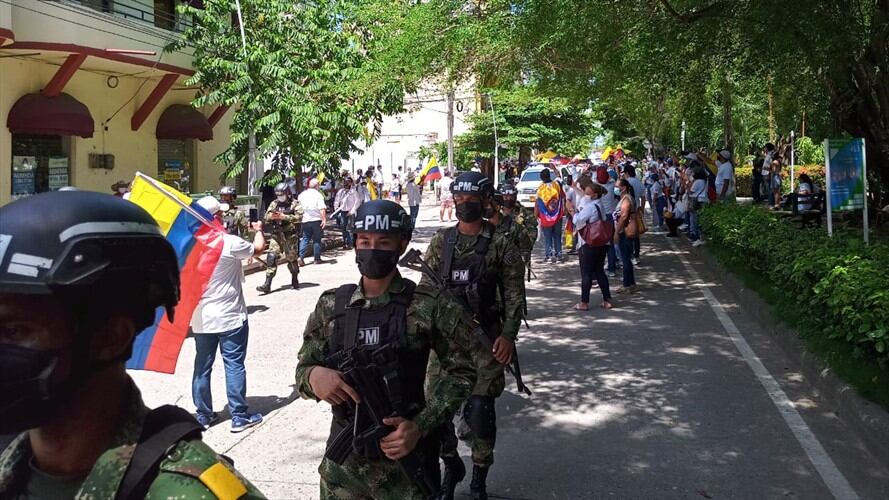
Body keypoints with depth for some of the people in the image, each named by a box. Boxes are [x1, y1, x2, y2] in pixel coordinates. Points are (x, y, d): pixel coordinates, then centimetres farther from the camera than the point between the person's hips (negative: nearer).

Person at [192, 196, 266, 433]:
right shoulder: (229, 243, -18)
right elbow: (258, 248, 0)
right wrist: (258, 230, 19)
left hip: (200, 318, 5)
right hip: (230, 317, -5)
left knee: (202, 366, 13)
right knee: (234, 365, 3)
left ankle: (203, 415, 22)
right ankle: (239, 417, 8)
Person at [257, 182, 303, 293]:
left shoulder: (295, 204, -2)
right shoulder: (274, 204, 12)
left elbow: (299, 217, -16)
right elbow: (265, 219, 10)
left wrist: (284, 217, -24)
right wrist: (271, 216, -13)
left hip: (290, 236, -3)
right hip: (276, 235, 3)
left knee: (291, 258, 7)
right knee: (271, 257, -8)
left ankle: (295, 280, 32)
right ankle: (267, 284, -9)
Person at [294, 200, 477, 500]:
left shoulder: (429, 306, -9)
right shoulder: (331, 305, 1)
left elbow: (461, 371, -4)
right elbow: (303, 368, 6)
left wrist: (420, 426, -15)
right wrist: (313, 376, -18)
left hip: (406, 461, -3)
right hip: (343, 463, 3)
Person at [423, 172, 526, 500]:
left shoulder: (500, 245, -2)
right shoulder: (440, 241, 6)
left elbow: (514, 295, -4)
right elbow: (426, 288, 9)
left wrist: (508, 335, -14)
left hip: (484, 338, -3)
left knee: (480, 410, -3)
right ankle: (451, 466, 31)